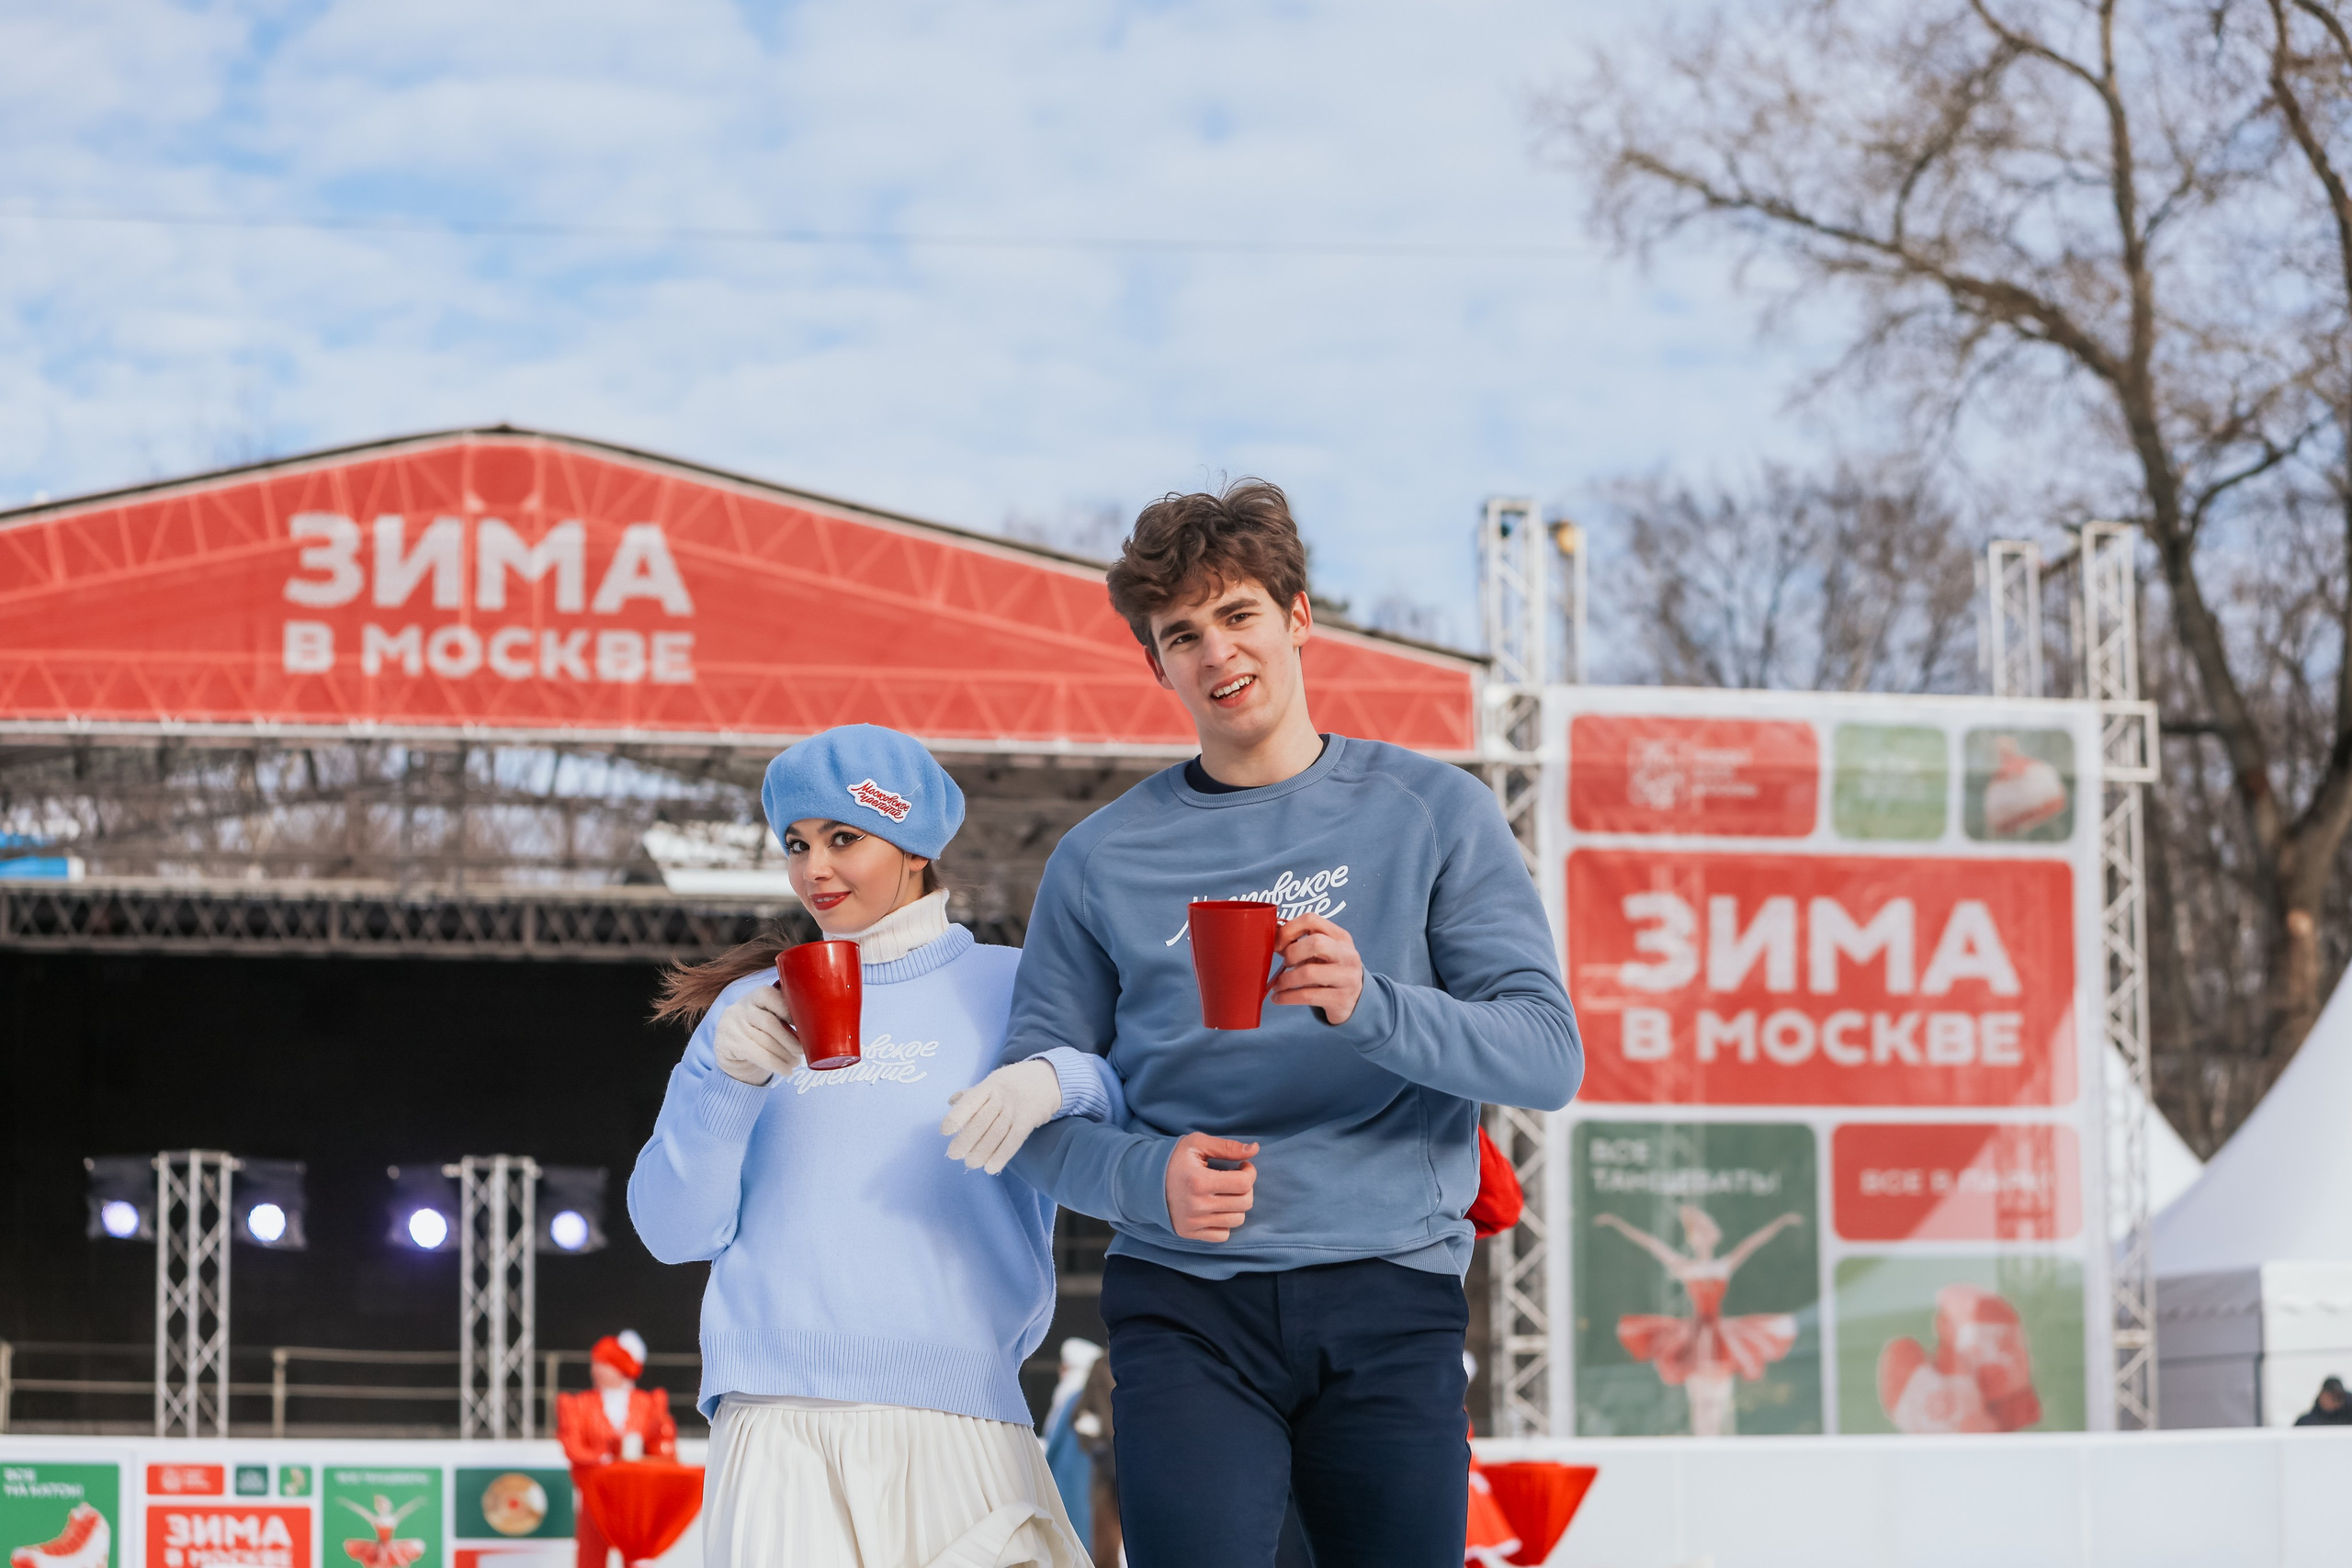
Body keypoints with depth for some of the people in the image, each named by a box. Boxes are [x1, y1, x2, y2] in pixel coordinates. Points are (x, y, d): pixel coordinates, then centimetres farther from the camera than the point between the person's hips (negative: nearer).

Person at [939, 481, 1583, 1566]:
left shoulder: (1431, 812, 6)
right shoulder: (1103, 860, 10)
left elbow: (1548, 1057, -3)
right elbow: (1029, 1117, 11)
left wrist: (1369, 1006, -20)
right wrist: (1145, 1175, -10)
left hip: (1390, 1305, 0)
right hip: (1187, 1309, 0)